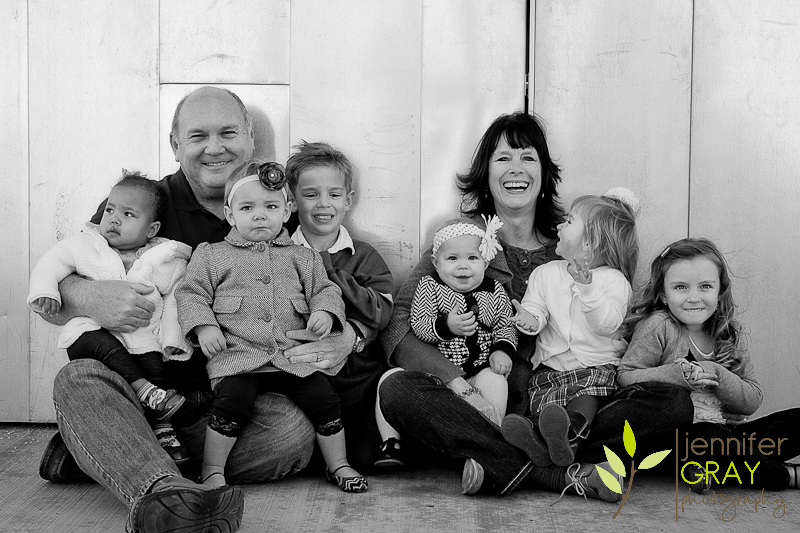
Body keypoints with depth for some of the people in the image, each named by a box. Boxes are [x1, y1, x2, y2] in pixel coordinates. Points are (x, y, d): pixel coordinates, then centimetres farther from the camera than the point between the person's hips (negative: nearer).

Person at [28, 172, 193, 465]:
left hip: (143, 338, 0)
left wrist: (172, 339, -4)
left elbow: (174, 301, 6)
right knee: (101, 344, -33)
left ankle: (164, 429, -18)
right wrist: (44, 291, -14)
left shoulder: (167, 262, 3)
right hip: (91, 329, 0)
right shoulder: (83, 246, 5)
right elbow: (50, 265, 6)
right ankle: (143, 389, -35)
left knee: (154, 365, -24)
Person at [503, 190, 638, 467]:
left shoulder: (613, 280, 0)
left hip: (597, 364, -4)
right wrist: (530, 320, -22)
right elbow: (535, 307, 4)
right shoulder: (545, 273, 13)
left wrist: (587, 287, -28)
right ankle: (540, 437, -50)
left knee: (588, 391, -34)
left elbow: (607, 324, -15)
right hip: (551, 365, 4)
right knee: (543, 397, -25)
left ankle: (569, 431, -59)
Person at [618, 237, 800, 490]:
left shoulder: (729, 334, 8)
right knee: (709, 436, -38)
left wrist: (718, 376, -14)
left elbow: (753, 400, 4)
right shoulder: (658, 326, -5)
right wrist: (677, 374, -22)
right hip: (681, 434, -5)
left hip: (729, 433, 6)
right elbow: (625, 377, -11)